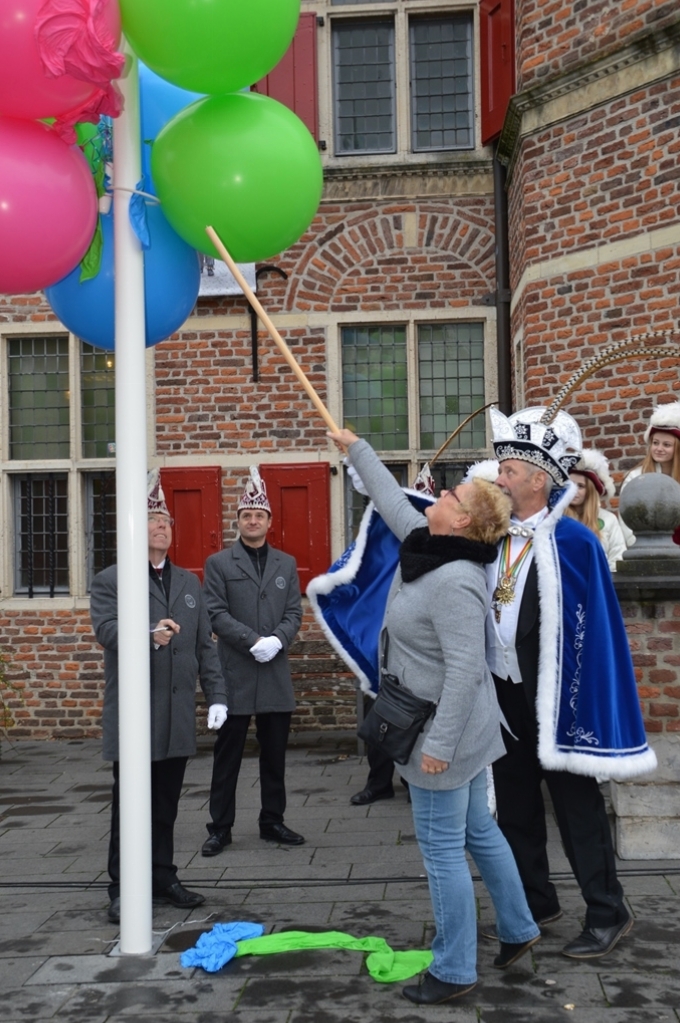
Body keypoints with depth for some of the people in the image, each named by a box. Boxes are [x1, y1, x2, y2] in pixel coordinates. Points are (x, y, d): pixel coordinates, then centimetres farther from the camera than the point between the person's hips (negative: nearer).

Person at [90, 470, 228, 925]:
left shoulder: (190, 583, 16)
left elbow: (206, 645, 13)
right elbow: (106, 628, -16)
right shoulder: (110, 580, 0)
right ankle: (123, 888, 12)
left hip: (178, 715, 5)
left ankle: (163, 878, 24)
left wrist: (216, 695, 5)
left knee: (166, 805, 12)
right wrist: (150, 636, -34)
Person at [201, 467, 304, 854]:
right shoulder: (219, 563, 2)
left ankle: (273, 821, 23)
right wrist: (253, 641, -17)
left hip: (276, 674, 3)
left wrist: (277, 640, -14)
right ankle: (220, 827, 13)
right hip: (235, 674, -3)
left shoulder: (286, 564, 12)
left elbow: (294, 612, 5)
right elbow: (217, 614, -7)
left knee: (275, 754, 11)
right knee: (228, 755, 4)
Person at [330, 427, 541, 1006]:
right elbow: (391, 499, 17)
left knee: (443, 848, 3)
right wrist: (356, 449, 26)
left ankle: (454, 971, 17)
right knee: (477, 830, 22)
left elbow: (463, 670, -28)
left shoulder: (455, 582, -27)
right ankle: (518, 930, 39)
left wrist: (439, 744, -24)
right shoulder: (426, 545, 1)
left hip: (445, 729, -10)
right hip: (463, 726, 10)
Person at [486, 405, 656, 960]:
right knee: (514, 804, 15)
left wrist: (572, 701, -13)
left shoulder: (572, 541, -15)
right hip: (505, 694, 7)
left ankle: (608, 914, 19)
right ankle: (536, 903, 32)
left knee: (576, 805, 4)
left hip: (553, 698, -6)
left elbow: (591, 628, -13)